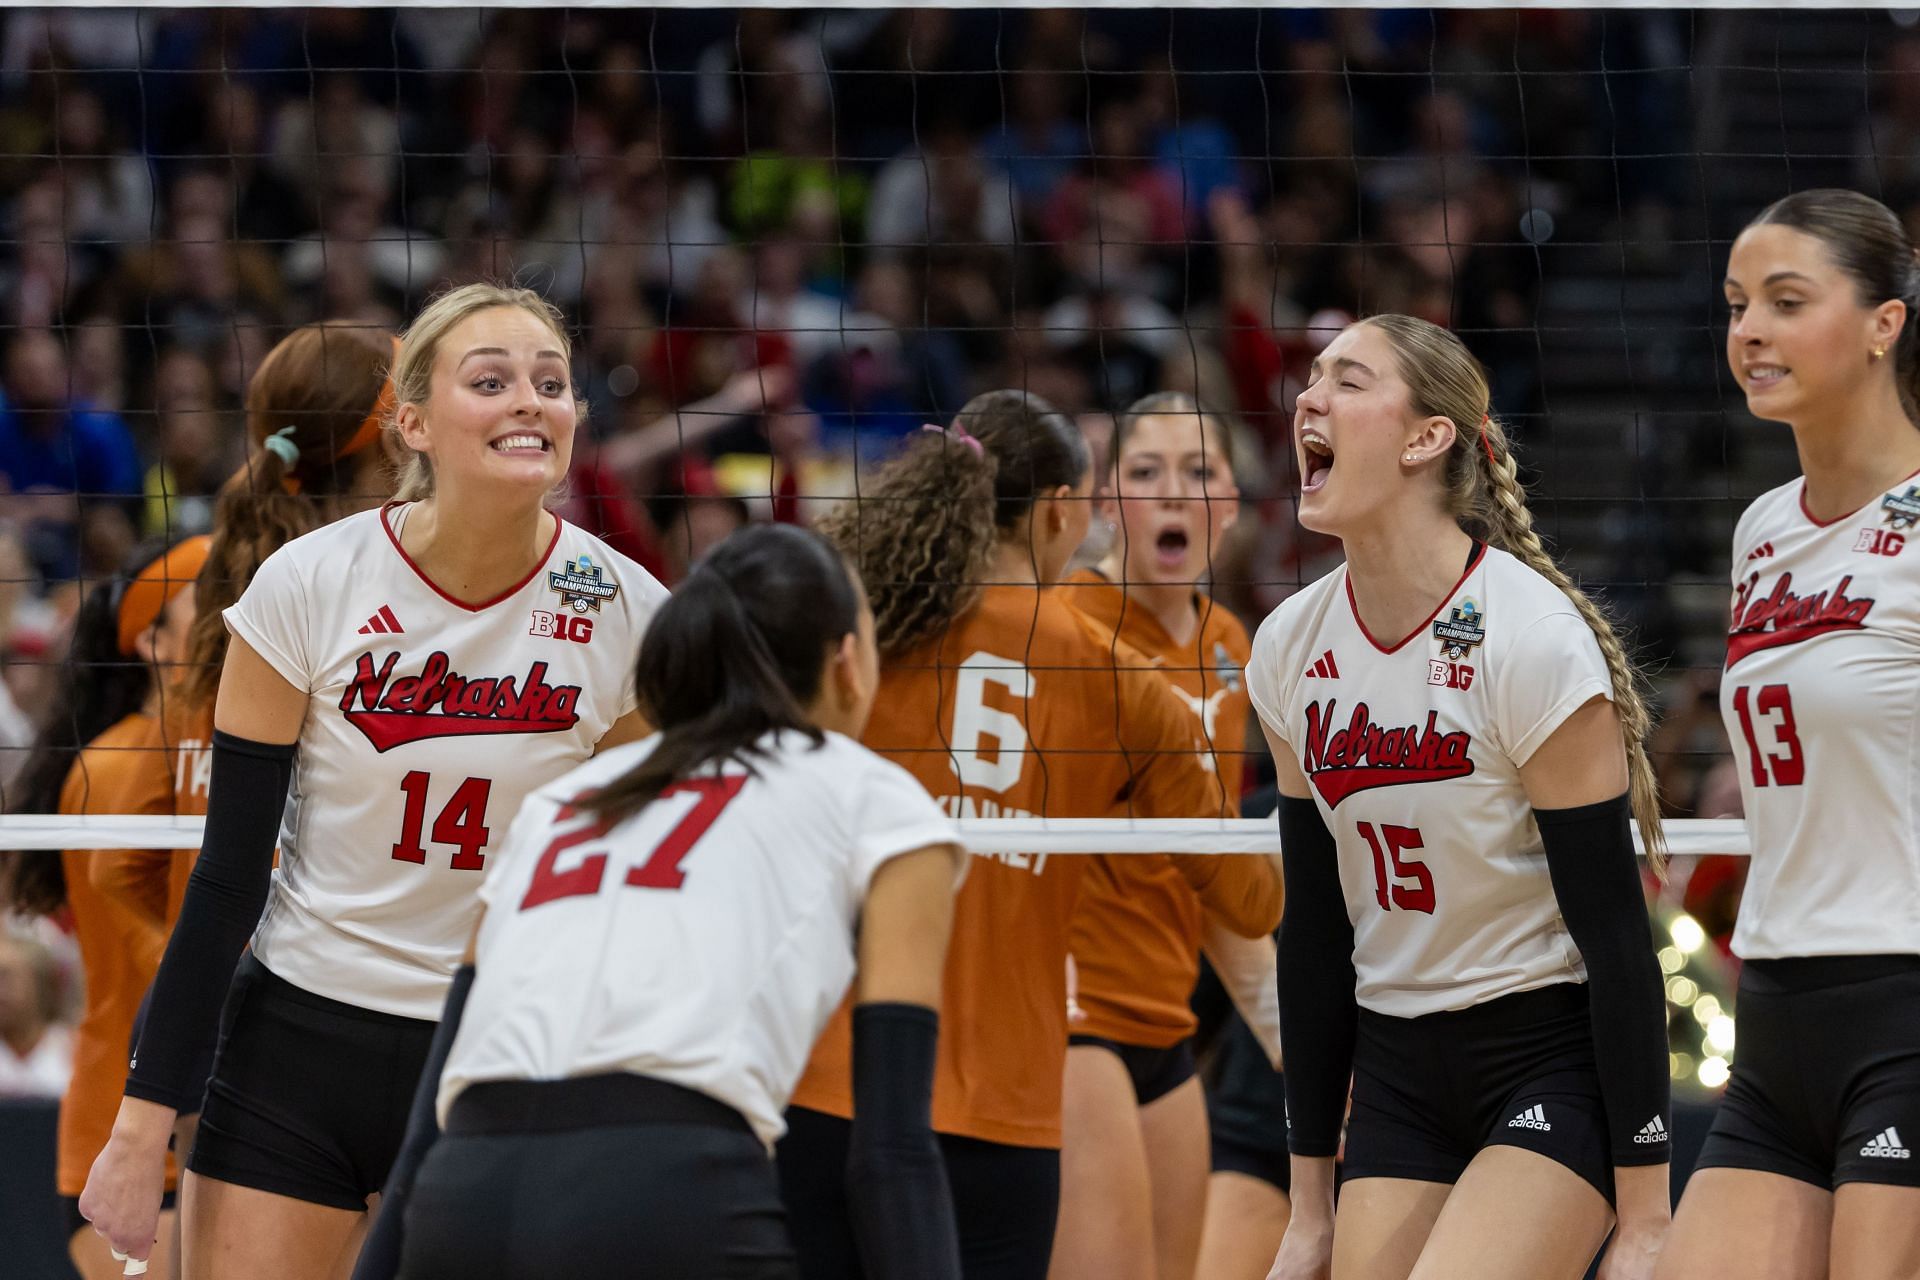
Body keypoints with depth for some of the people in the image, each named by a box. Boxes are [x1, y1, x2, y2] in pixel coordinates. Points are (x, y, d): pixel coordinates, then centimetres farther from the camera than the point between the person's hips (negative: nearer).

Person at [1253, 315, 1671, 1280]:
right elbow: (1315, 930, 10)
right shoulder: (1289, 651, 2)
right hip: (1397, 1076, 6)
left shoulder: (1534, 641, -16)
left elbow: (1614, 935, -15)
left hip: (1557, 1064, -6)